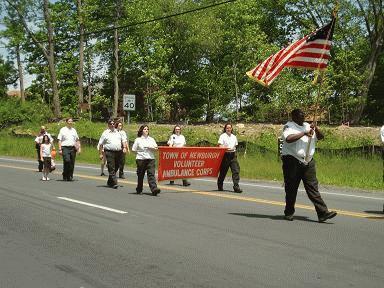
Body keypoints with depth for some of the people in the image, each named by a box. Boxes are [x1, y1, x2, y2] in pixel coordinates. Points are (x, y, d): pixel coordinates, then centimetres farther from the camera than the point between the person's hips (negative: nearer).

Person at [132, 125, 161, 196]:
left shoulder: (151, 139, 13)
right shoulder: (138, 140, 4)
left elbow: (156, 148, 9)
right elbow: (134, 150, 3)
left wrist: (152, 147, -9)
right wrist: (140, 153, -2)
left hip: (150, 159, 2)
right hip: (141, 159, -1)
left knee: (151, 174, -11)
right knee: (140, 175, 7)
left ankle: (154, 189, -21)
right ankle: (139, 189, 24)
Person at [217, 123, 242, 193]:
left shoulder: (234, 137, 15)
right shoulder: (222, 136, -1)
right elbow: (220, 146, -8)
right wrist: (226, 148, -23)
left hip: (233, 155, 4)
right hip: (225, 155, -4)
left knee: (236, 170, -9)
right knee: (223, 171, 6)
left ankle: (236, 187, -11)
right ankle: (220, 186, 26)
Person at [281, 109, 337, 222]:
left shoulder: (307, 126, 18)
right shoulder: (289, 126, -3)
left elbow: (321, 137, 18)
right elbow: (289, 138, -23)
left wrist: (316, 129, -3)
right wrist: (304, 133, -20)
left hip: (308, 162, 5)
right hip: (292, 161, -5)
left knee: (313, 187, 0)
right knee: (291, 189, 3)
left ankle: (323, 213, -6)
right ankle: (289, 213, 17)